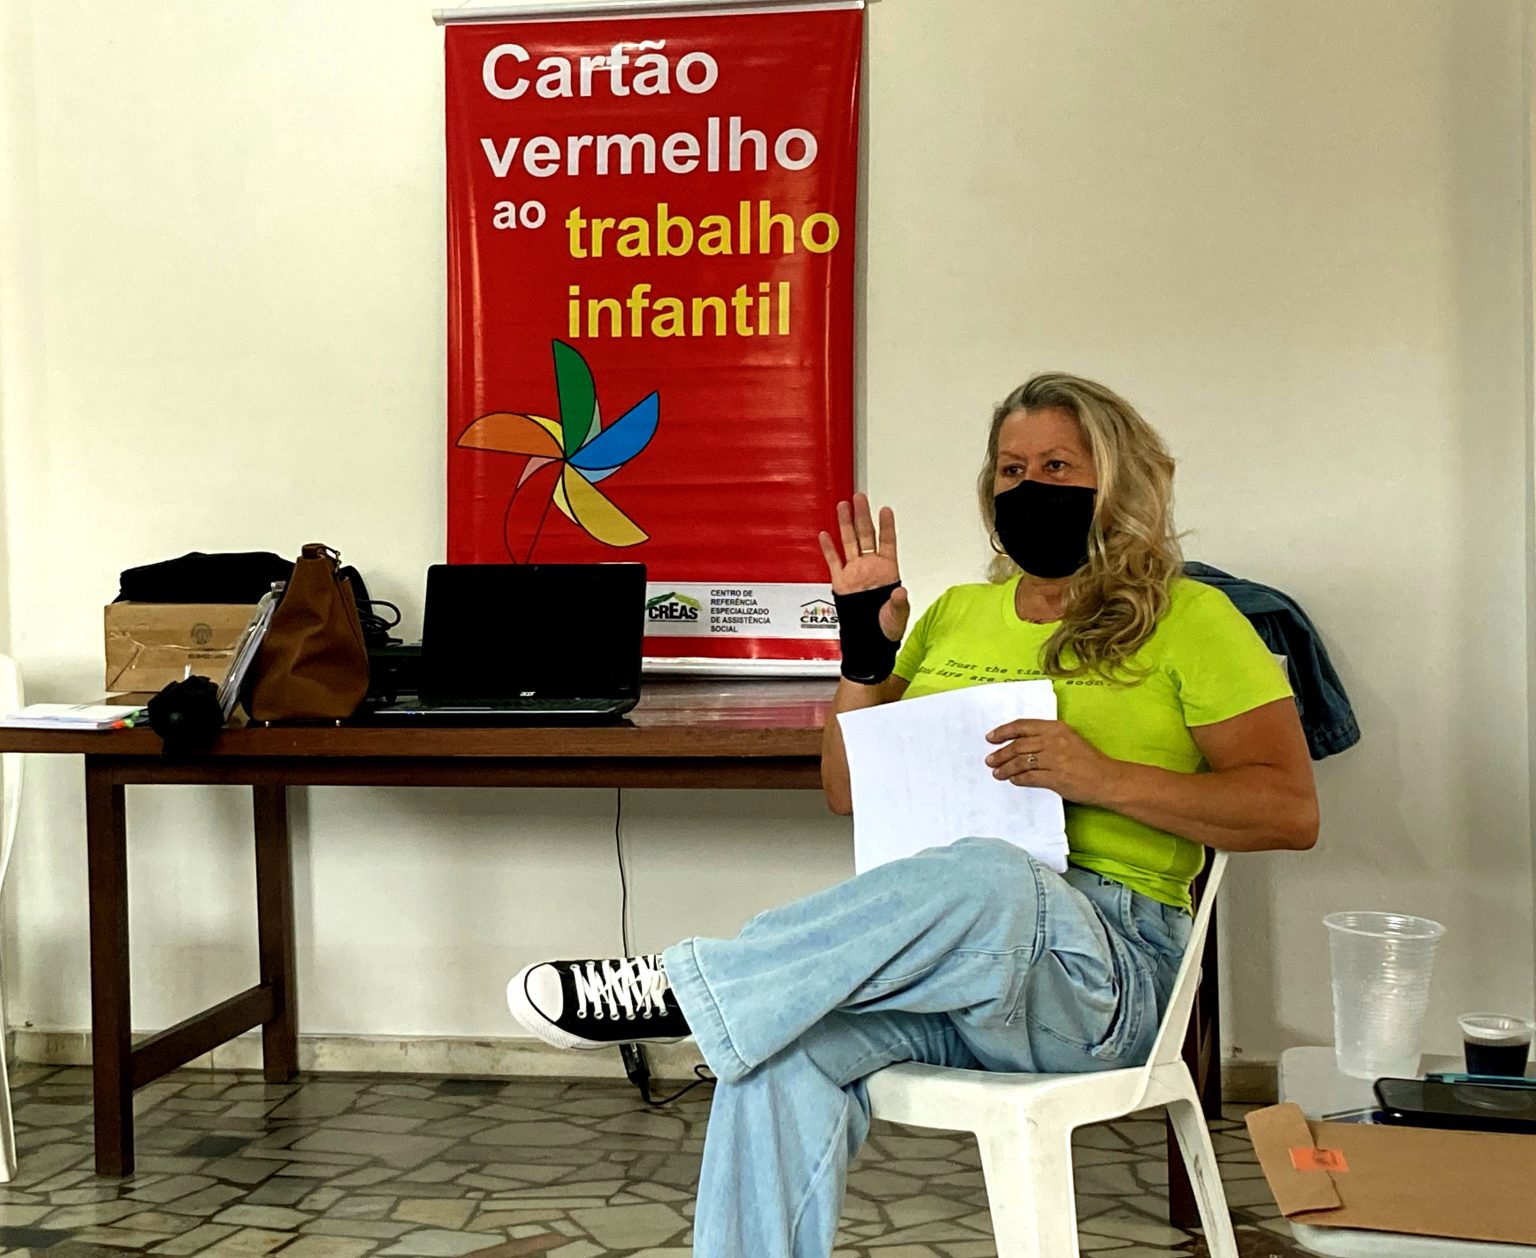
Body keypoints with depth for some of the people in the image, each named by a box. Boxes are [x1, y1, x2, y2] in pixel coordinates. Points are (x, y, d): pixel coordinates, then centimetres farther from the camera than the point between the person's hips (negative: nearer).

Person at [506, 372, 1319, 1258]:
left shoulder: (1187, 620, 7)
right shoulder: (956, 616, 21)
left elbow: (1290, 810, -2)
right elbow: (850, 792, 21)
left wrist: (1103, 778, -14)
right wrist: (867, 649, 6)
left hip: (1107, 974, -3)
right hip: (940, 935, 4)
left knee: (987, 879, -40)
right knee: (780, 1047, -30)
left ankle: (681, 988, -29)